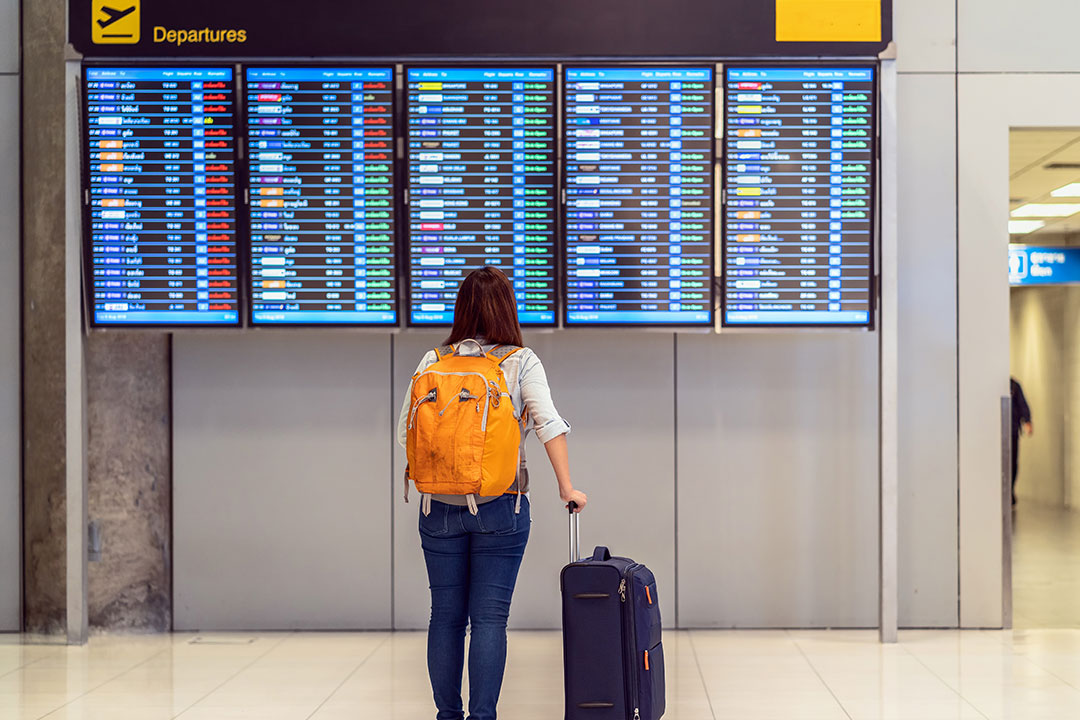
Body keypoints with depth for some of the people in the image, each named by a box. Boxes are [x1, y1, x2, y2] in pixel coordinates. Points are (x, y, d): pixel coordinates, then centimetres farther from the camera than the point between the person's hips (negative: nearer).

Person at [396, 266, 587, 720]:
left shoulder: (432, 363, 3)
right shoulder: (521, 361, -3)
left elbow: (405, 431, 4)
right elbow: (548, 423, -11)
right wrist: (567, 487, -7)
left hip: (439, 509, 2)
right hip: (499, 509, -2)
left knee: (446, 616, 11)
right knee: (489, 618, 2)